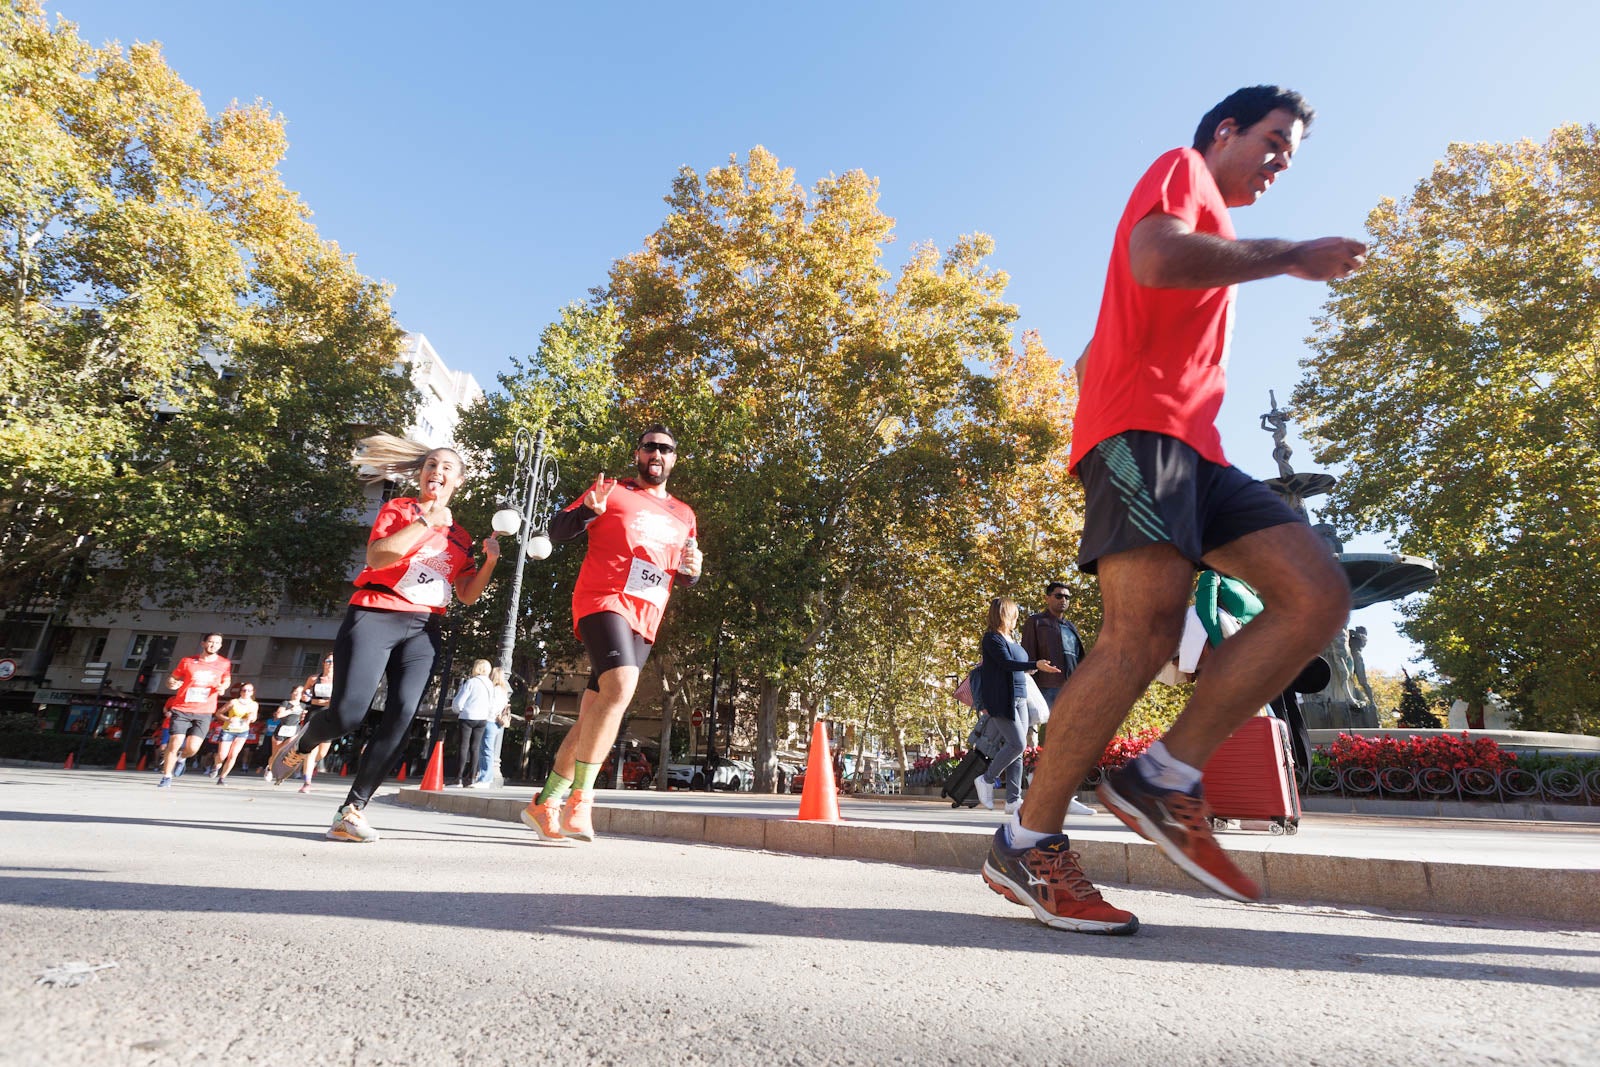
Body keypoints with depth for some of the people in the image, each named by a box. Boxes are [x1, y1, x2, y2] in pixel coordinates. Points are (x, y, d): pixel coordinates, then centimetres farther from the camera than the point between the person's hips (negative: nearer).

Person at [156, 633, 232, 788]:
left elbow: (227, 680, 17)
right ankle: (167, 777, 13)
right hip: (181, 710, 0)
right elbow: (171, 678, 10)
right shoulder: (187, 661, 2)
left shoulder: (224, 664, 3)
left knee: (192, 748, -9)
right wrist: (172, 683, -13)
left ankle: (181, 758, 28)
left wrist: (223, 686, -6)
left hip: (204, 713, 0)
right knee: (174, 744, -7)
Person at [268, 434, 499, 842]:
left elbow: (468, 595, 14)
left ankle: (352, 811, -7)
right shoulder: (398, 509, 7)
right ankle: (301, 746, 25)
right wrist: (426, 521, -13)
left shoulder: (460, 537, 17)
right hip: (376, 617, -3)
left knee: (401, 716, -14)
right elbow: (377, 556, -12)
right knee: (346, 714, -12)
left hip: (423, 630, 4)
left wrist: (490, 561, -2)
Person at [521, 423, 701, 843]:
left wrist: (693, 571, 2)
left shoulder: (684, 515, 20)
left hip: (644, 621, 6)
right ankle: (579, 800, -20)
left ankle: (545, 803, 19)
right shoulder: (612, 490, 7)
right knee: (620, 687, -28)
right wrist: (588, 510, -18)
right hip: (604, 601, -5)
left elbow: (683, 577, 26)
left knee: (593, 714, 7)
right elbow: (557, 532, 2)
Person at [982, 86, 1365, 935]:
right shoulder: (1181, 169, 13)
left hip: (1190, 446, 10)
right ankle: (1028, 847, -12)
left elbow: (1090, 357, 36)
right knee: (1145, 631, -22)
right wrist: (1290, 256, -2)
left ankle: (1166, 777, -7)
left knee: (1319, 594, -5)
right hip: (1141, 426, -9)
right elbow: (1155, 261, -13)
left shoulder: (1207, 228, 39)